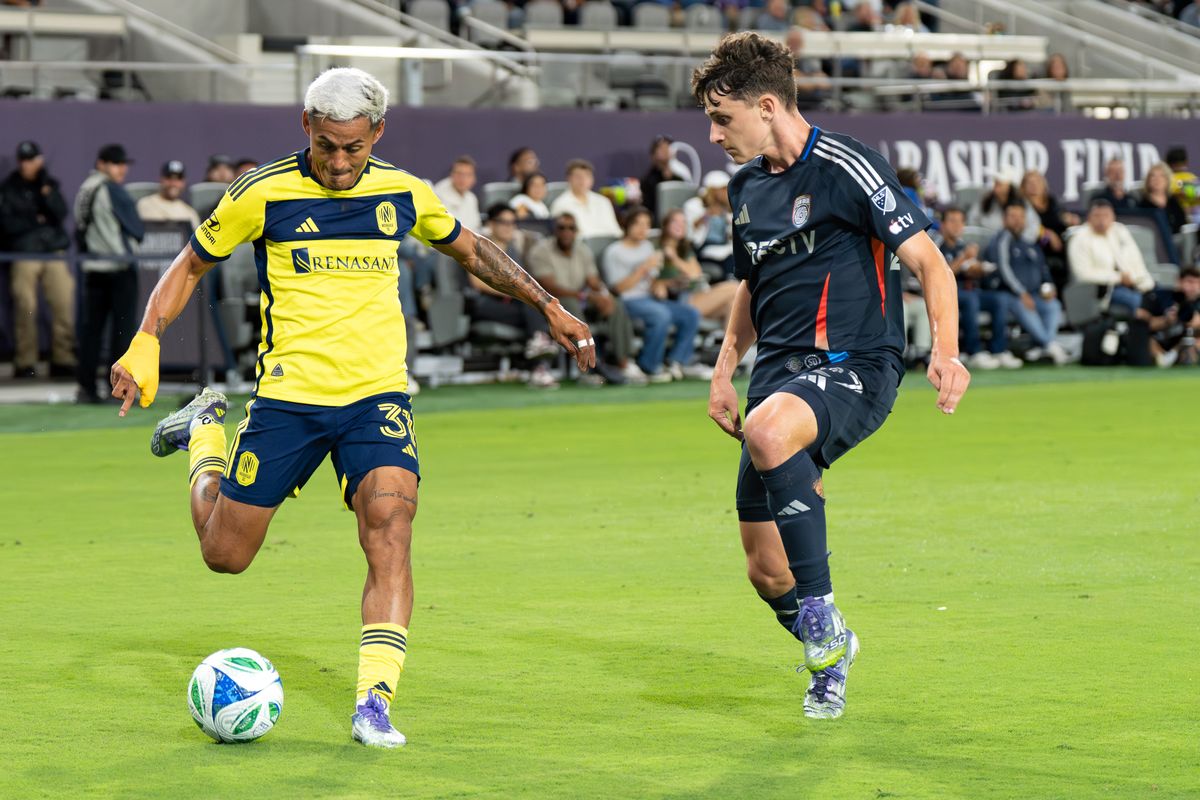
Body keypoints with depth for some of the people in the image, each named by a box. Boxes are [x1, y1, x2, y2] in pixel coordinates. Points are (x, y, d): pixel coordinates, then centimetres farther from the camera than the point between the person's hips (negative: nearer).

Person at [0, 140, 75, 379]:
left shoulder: (50, 184, 10)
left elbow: (60, 213, -4)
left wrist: (46, 190, -15)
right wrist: (37, 221, -6)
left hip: (54, 253, 2)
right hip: (24, 254, -2)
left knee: (64, 305, -6)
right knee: (25, 308, -6)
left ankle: (63, 361, -1)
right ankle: (25, 364, -2)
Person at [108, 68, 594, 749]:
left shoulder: (404, 193, 2)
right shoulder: (264, 193, -7)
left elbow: (471, 250, 21)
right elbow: (191, 265, 5)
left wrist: (551, 307, 19)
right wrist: (146, 346, -7)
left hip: (378, 395, 1)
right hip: (287, 396, -1)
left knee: (390, 532, -21)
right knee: (225, 554, 7)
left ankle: (375, 702, -18)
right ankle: (204, 431, 37)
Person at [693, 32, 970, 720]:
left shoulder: (847, 167, -9)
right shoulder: (747, 186, 14)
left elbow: (928, 260, -12)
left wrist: (946, 350, -27)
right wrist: (726, 368, 18)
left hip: (855, 366, -7)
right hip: (779, 373, 7)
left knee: (767, 432, -40)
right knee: (768, 572, 1)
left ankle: (823, 617, -28)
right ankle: (830, 655, 34)